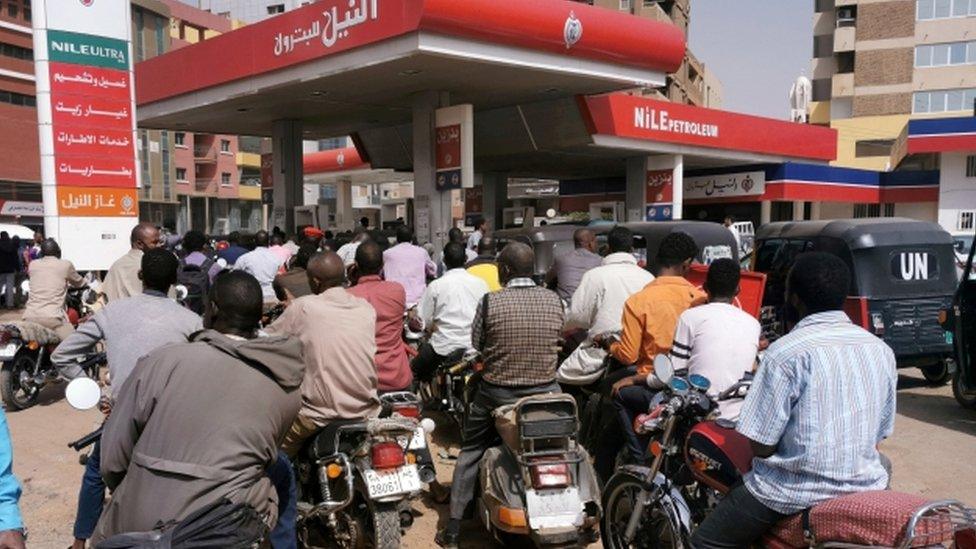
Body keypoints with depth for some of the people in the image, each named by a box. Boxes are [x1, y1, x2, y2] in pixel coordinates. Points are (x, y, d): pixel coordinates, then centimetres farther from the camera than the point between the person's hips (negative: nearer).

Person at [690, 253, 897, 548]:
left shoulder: (786, 352, -17)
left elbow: (761, 446, -15)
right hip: (865, 488, 6)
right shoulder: (882, 351, 2)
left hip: (798, 493, -6)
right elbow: (880, 434, 11)